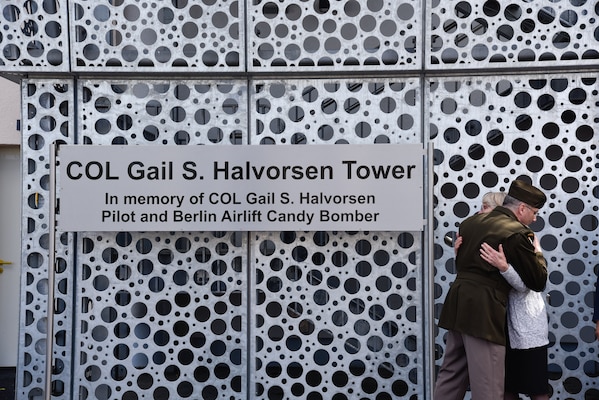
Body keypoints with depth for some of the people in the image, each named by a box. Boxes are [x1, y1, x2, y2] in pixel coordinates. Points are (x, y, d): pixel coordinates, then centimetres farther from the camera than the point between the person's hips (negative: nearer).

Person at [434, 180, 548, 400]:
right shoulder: (517, 233, -11)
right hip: (483, 312, -8)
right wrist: (538, 253, 12)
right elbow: (538, 282, -5)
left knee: (451, 375, 16)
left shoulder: (471, 221, 12)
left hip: (457, 305, 8)